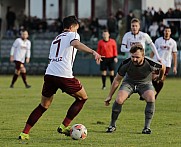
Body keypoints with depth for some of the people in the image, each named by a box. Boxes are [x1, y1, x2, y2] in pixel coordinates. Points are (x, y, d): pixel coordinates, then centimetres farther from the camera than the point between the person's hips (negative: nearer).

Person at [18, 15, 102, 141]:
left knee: (44, 105, 18)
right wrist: (93, 52, -32)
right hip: (64, 75, -7)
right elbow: (75, 43, -17)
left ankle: (24, 133, 10)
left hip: (49, 74, 7)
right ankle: (64, 126, 8)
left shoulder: (56, 39, 29)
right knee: (83, 97, 14)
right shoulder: (72, 35, 7)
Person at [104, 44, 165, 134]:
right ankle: (112, 125, -2)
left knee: (151, 99, -30)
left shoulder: (150, 64, -30)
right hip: (129, 82, 0)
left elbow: (162, 67, -4)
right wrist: (110, 96, -6)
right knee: (119, 100, -23)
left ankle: (147, 127, -18)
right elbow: (117, 80, -10)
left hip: (145, 83, 0)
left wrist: (160, 77, 17)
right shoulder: (125, 64, -27)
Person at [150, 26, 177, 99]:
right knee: (153, 79, -10)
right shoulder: (158, 40, 4)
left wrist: (175, 66, 3)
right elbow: (153, 52, 8)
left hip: (166, 64, 1)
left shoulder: (173, 42, 5)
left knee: (161, 82, 2)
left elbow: (174, 55, 7)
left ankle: (155, 96, 12)